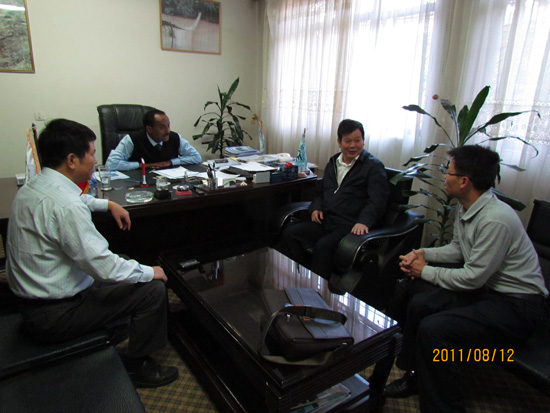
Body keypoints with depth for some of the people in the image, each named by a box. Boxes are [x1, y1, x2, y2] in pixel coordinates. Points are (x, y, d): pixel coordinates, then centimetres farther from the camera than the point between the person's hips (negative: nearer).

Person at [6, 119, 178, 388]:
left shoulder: (31, 188, 2)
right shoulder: (65, 206, -30)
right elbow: (103, 267, -30)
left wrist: (107, 204, 23)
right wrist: (150, 272, -15)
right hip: (52, 315, -10)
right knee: (153, 289, -9)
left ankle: (109, 335, 36)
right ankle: (136, 368, 12)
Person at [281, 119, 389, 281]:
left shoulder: (374, 166, 1)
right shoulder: (333, 163, 21)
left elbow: (377, 201, -9)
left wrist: (364, 221, -27)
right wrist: (316, 208, 7)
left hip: (350, 226, -6)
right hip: (325, 220, 6)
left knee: (324, 245, -32)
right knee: (290, 234, -13)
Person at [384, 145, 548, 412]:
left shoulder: (495, 220, -28)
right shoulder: (465, 208, 1)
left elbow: (473, 278, -23)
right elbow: (458, 248, 16)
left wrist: (426, 271, -11)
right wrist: (424, 253, 0)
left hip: (515, 305, -9)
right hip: (487, 287, 9)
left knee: (433, 329, -25)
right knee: (419, 304, 1)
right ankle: (415, 376, 21)